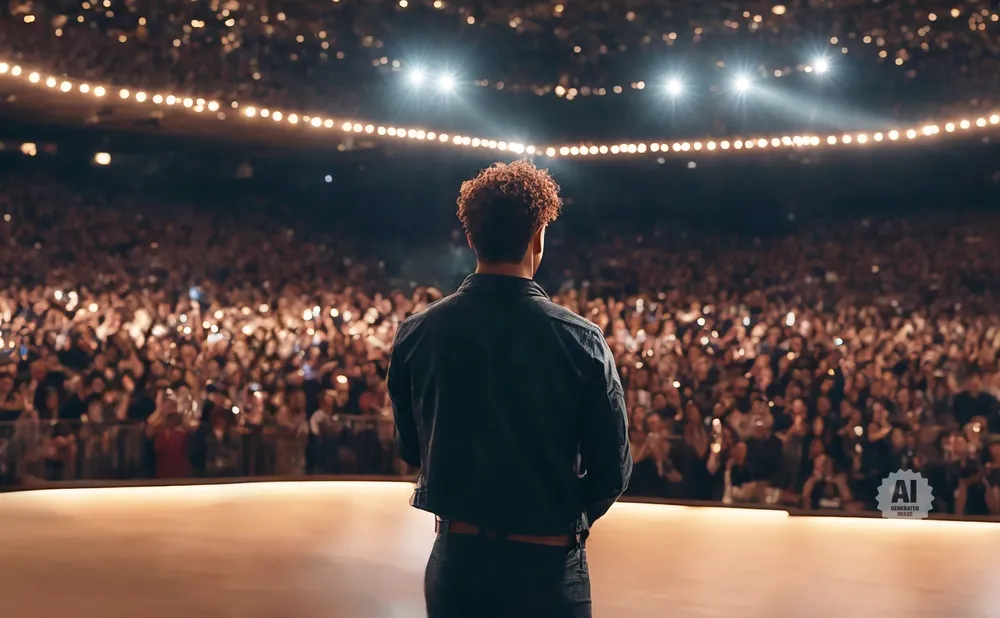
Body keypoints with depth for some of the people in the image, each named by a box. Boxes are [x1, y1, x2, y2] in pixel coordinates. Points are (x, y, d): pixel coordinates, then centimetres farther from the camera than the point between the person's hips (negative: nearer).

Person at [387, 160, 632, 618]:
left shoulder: (415, 334, -6)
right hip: (548, 568, -2)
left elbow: (410, 450, 6)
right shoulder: (581, 340, -12)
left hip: (455, 562, 2)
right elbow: (611, 471, -8)